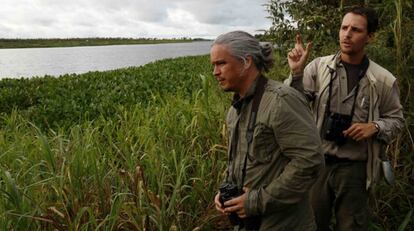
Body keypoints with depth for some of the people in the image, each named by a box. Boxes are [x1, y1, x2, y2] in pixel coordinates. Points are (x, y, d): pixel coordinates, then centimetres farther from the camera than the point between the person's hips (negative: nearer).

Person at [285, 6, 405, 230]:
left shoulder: (383, 80, -4)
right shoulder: (318, 66, -3)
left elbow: (395, 119, 7)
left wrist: (375, 127, -13)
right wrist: (296, 73, -24)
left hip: (355, 168, 0)